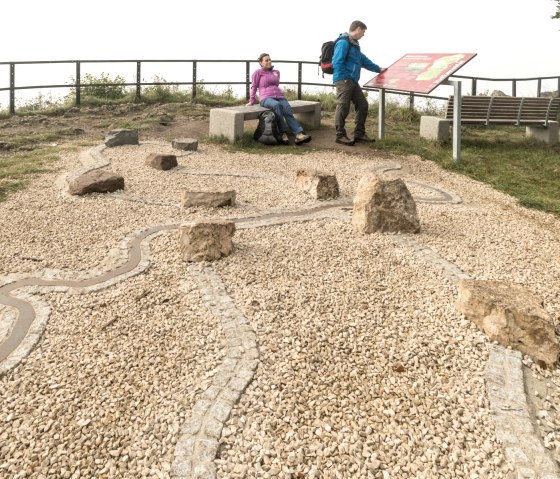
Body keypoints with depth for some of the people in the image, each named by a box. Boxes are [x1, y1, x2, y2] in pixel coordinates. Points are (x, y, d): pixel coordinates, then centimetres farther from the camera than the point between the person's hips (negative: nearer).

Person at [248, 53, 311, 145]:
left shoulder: (276, 72, 26)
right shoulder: (258, 72, 10)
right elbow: (254, 86, 11)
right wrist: (251, 101, 8)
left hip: (279, 97, 5)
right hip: (266, 98, -4)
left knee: (288, 112, -28)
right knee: (277, 105, -40)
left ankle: (299, 134, -48)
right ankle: (283, 134, -40)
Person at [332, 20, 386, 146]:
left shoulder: (354, 44, 21)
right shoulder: (343, 42, -11)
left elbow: (364, 60, 31)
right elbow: (337, 62, -18)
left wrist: (378, 69, 36)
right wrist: (344, 78, -18)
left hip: (353, 81, 10)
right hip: (343, 80, -10)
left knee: (362, 105, 9)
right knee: (343, 108, -8)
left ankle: (359, 133, 16)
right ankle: (340, 135, -1)